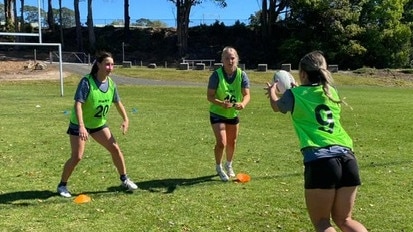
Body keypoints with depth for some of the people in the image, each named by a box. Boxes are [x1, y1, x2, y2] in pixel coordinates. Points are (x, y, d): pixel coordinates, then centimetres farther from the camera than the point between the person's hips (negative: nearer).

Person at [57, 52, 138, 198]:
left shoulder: (111, 83, -6)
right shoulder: (86, 82, -25)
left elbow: (118, 102, 10)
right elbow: (78, 104, -32)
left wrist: (125, 119, 3)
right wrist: (81, 126, -43)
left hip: (99, 124, 6)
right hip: (79, 125, -6)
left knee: (115, 149, 2)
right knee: (77, 156, -9)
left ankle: (124, 180, 18)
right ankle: (62, 185, 12)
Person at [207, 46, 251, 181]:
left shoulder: (242, 75, -12)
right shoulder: (216, 75, -20)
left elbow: (246, 94, -14)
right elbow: (209, 96, -19)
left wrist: (243, 103, -37)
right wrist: (221, 103, -37)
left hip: (233, 114, 4)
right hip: (217, 113, -4)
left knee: (232, 142, 17)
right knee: (221, 142, -13)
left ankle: (229, 165, 44)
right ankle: (218, 168, 14)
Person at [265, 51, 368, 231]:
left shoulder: (294, 94, 6)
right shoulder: (331, 92, 18)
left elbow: (276, 106, 30)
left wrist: (272, 91, 51)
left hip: (320, 160, -5)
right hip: (347, 158, 5)